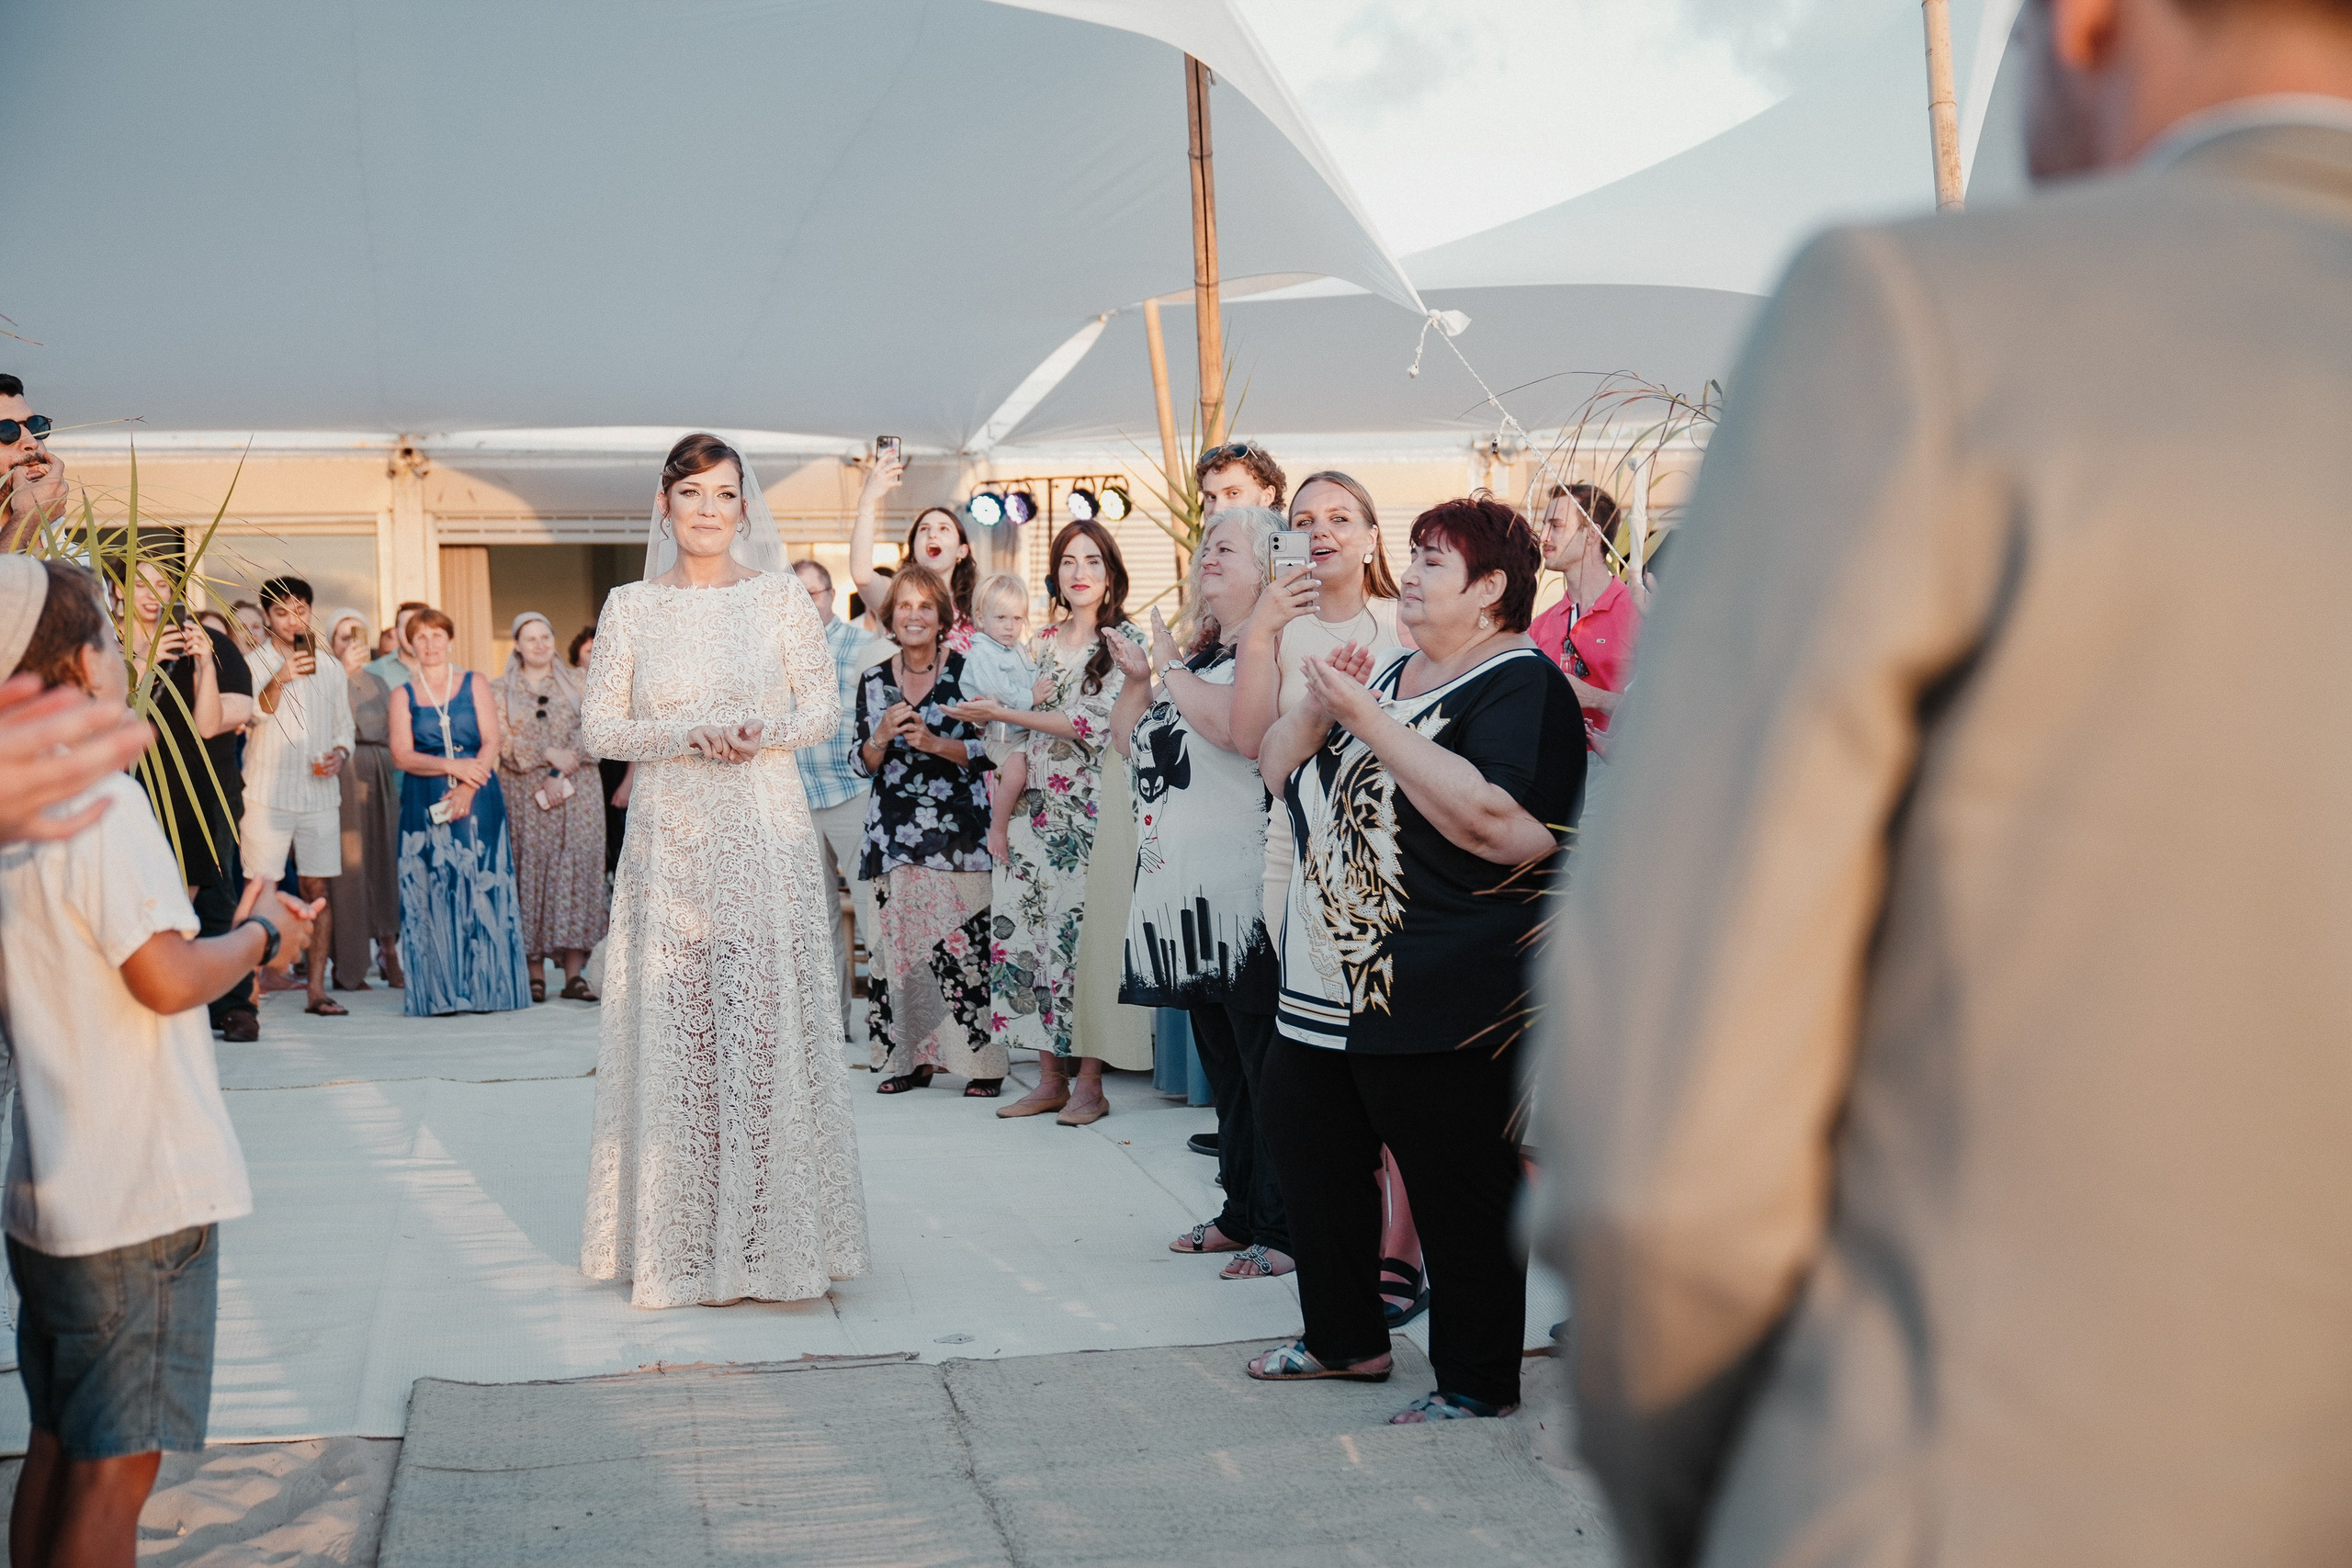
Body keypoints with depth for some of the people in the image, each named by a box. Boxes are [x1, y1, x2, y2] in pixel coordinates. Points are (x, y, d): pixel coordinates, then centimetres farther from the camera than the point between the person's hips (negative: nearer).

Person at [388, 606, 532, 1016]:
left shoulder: (474, 685, 9)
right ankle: (439, 994, -1)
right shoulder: (403, 695, 9)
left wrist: (466, 788, -14)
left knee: (481, 887, -4)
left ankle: (486, 988, 0)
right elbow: (402, 756, 0)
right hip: (426, 807, 0)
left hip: (477, 800, 0)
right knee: (432, 894, -3)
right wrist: (452, 766, -14)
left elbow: (492, 741, -1)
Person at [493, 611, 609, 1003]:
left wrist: (560, 774, -10)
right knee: (530, 874, -4)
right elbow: (504, 742, -1)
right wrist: (549, 755, -12)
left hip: (577, 791, 1)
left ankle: (574, 973, -8)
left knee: (575, 870, -6)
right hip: (524, 795, -1)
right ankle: (535, 973, -4)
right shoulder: (500, 689, 9)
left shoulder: (575, 684, 11)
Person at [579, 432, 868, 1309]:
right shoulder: (630, 607, 6)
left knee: (767, 1020, -3)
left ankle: (773, 1230, 7)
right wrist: (688, 737, -12)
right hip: (669, 840, 1)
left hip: (763, 834, -1)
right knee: (672, 1026, 1)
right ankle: (680, 1238, 10)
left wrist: (764, 731, -15)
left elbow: (824, 706, 5)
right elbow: (600, 728, 4)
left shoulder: (780, 596, 4)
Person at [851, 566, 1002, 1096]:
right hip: (894, 833, 4)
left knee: (963, 942, -10)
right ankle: (912, 1057, 10)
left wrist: (933, 743, -16)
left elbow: (990, 750, -3)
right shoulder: (873, 681, 11)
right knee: (898, 942, 0)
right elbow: (864, 764, 12)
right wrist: (882, 738, -9)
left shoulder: (966, 671, 1)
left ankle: (982, 1061, -4)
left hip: (958, 831, -4)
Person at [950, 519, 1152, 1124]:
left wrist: (1003, 713, -10)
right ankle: (1050, 1079, 9)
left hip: (1093, 808, -6)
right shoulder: (1046, 642, 15)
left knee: (1085, 933, -6)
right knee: (1031, 931, 2)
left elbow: (1094, 724, -13)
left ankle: (1089, 1083, 1)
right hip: (1038, 808, 6)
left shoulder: (1123, 639, -3)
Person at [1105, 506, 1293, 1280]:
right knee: (1223, 1064, 15)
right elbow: (1127, 738, 25)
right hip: (1192, 893, 9)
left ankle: (1284, 1230, 3)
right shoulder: (1198, 652, 18)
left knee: (1264, 1066, -4)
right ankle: (1242, 1214, 25)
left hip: (1246, 891, -9)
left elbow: (1234, 724, -28)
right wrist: (1137, 681, 7)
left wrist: (1171, 670, -12)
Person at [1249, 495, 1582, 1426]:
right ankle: (1345, 1339, 35)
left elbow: (1504, 827, -28)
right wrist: (1319, 705, -3)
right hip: (1327, 990, 10)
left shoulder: (1522, 687, -12)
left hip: (1439, 1005, -10)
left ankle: (1479, 1383, 15)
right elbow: (1278, 768, 19)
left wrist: (1371, 722, -25)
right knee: (1309, 1157, 18)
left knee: (1459, 1193, 0)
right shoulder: (1395, 675, 17)